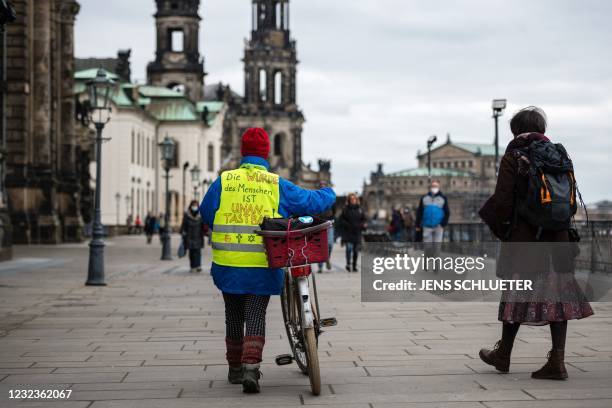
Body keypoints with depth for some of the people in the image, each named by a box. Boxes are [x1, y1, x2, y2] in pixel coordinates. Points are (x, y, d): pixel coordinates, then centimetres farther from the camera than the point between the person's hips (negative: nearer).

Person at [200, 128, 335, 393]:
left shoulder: (224, 181, -2)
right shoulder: (277, 185, -3)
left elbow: (205, 213, 8)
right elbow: (312, 202, 5)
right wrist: (329, 193, 26)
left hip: (228, 264, 2)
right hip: (262, 266, -1)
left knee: (234, 316, 17)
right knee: (255, 317, 5)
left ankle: (235, 368, 27)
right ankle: (251, 367, -12)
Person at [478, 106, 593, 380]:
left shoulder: (513, 157, -5)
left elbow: (503, 200, -9)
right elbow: (571, 200, 9)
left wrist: (499, 227, 6)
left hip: (522, 235, -4)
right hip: (557, 235, 4)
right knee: (557, 292, 3)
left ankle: (503, 355, 20)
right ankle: (557, 360, -2)